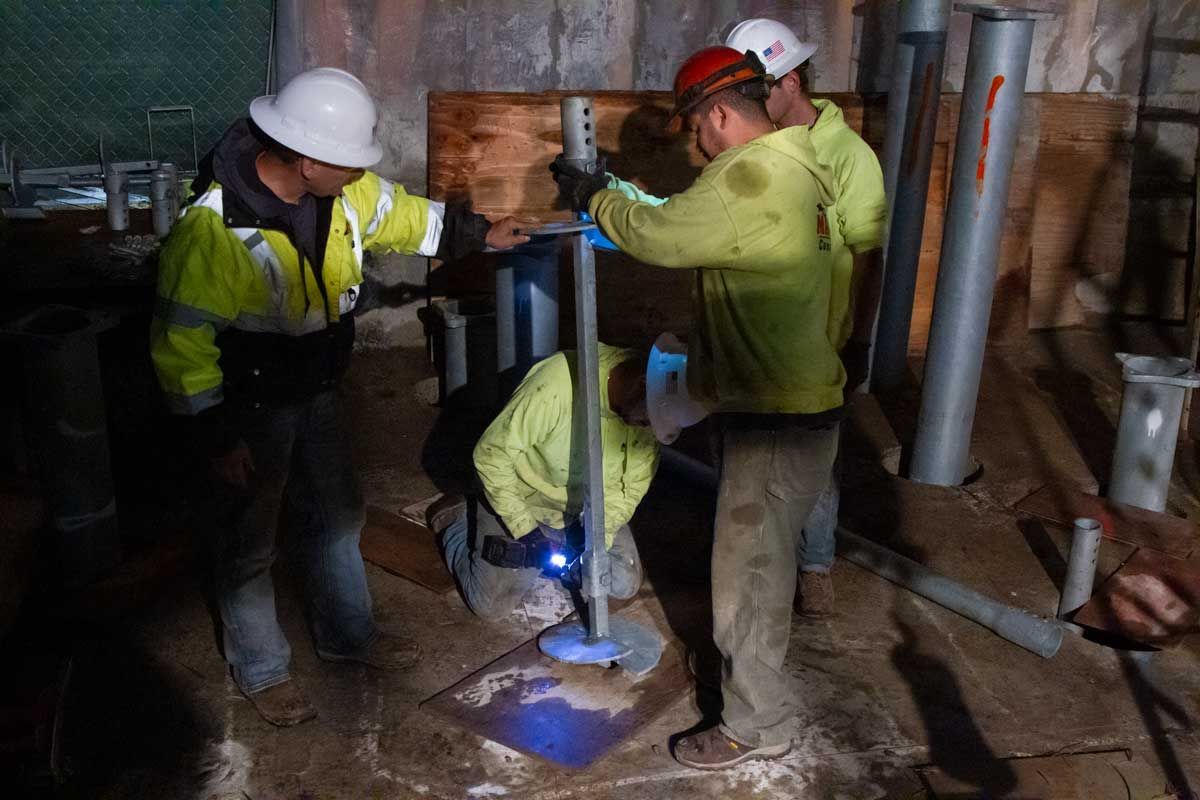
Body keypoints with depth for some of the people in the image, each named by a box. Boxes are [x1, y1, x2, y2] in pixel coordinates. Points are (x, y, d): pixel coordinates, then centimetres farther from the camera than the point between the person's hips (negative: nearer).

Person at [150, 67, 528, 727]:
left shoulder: (342, 189, -9)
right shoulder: (215, 226, -31)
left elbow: (402, 216, 12)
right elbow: (180, 340, -25)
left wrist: (481, 234, 16)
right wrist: (213, 437, -23)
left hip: (316, 393, 7)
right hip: (249, 410, -7)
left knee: (336, 515, 20)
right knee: (248, 542, 11)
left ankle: (347, 634, 42)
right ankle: (260, 670, 32)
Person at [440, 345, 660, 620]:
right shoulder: (556, 385, -38)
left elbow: (632, 483, -7)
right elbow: (492, 455, -27)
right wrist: (526, 532, -25)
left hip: (586, 507, 4)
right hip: (521, 500, -4)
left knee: (626, 586, -4)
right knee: (492, 606, -4)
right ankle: (463, 529, 23)